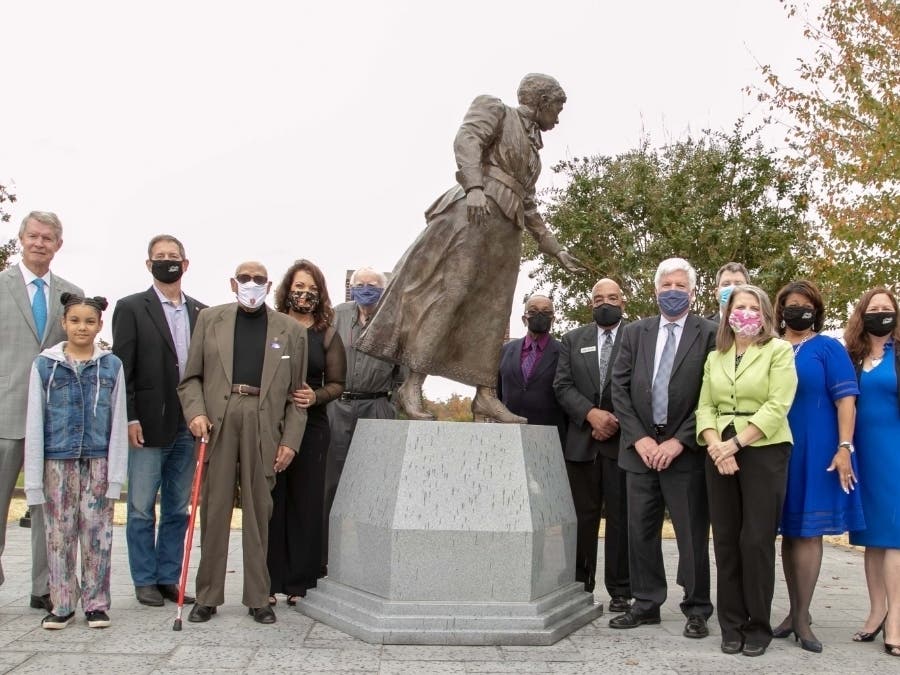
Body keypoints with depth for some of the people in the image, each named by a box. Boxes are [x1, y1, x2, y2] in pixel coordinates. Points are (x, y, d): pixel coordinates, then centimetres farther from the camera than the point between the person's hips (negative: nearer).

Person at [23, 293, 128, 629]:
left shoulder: (112, 365, 3)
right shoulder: (44, 365, 3)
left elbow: (118, 422, 3)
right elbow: (34, 424, 3)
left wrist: (116, 474, -3)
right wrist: (33, 479, -1)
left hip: (98, 462, 0)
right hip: (58, 462, 0)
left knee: (97, 535, 4)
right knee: (59, 534, 6)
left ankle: (96, 604, 15)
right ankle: (62, 604, 18)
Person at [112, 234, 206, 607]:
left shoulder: (200, 312, 11)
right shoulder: (131, 308, 1)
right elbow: (121, 367, -5)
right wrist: (129, 418, -12)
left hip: (188, 426, 4)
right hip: (148, 425, -3)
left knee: (177, 509, 11)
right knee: (142, 509, 5)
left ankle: (169, 578, 22)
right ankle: (145, 581, 18)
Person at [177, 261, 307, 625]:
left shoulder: (291, 330, 13)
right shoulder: (210, 319, 15)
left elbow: (296, 394, 9)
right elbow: (191, 377, 12)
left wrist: (290, 441, 0)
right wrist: (195, 412, -6)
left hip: (264, 425, 0)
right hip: (217, 422, 1)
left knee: (259, 513, 5)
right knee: (214, 509, 4)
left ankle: (258, 598, 15)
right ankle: (207, 596, 16)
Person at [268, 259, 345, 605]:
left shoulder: (327, 336, 9)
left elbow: (337, 383, 7)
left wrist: (315, 397, -11)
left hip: (311, 426, 1)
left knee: (306, 504, 2)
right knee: (270, 503, 0)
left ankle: (300, 582, 12)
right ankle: (269, 581, 10)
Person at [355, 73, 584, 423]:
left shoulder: (531, 148, 30)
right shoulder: (495, 110, 10)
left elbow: (529, 209, 31)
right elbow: (467, 140, -11)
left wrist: (556, 250, 29)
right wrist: (474, 187, -27)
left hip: (506, 229, 8)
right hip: (475, 214, -8)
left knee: (492, 311, 2)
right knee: (448, 292, -15)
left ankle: (485, 394, 3)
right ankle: (412, 385, -17)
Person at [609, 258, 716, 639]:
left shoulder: (710, 334, -1)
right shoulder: (634, 333, 9)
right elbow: (620, 390, 4)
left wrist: (679, 441, -12)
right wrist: (639, 438, -6)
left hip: (686, 450, -3)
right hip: (641, 447, 4)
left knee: (692, 534, 4)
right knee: (641, 531, 9)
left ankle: (696, 610, 17)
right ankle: (646, 604, 22)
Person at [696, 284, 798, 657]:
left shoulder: (779, 350, 0)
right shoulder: (714, 357, 14)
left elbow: (777, 407, -10)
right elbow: (705, 407, 8)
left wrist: (734, 443, -15)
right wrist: (715, 445, -10)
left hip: (763, 452, -4)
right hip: (719, 454, 4)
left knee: (757, 540, -4)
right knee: (725, 540, 5)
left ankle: (759, 626, 11)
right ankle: (731, 625, 15)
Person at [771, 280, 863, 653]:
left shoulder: (828, 348, 0)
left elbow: (845, 399, -6)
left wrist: (844, 447, -15)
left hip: (816, 452, -4)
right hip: (777, 452, 4)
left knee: (808, 531, 0)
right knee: (790, 530, 9)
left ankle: (801, 617, 7)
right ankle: (795, 612, 19)